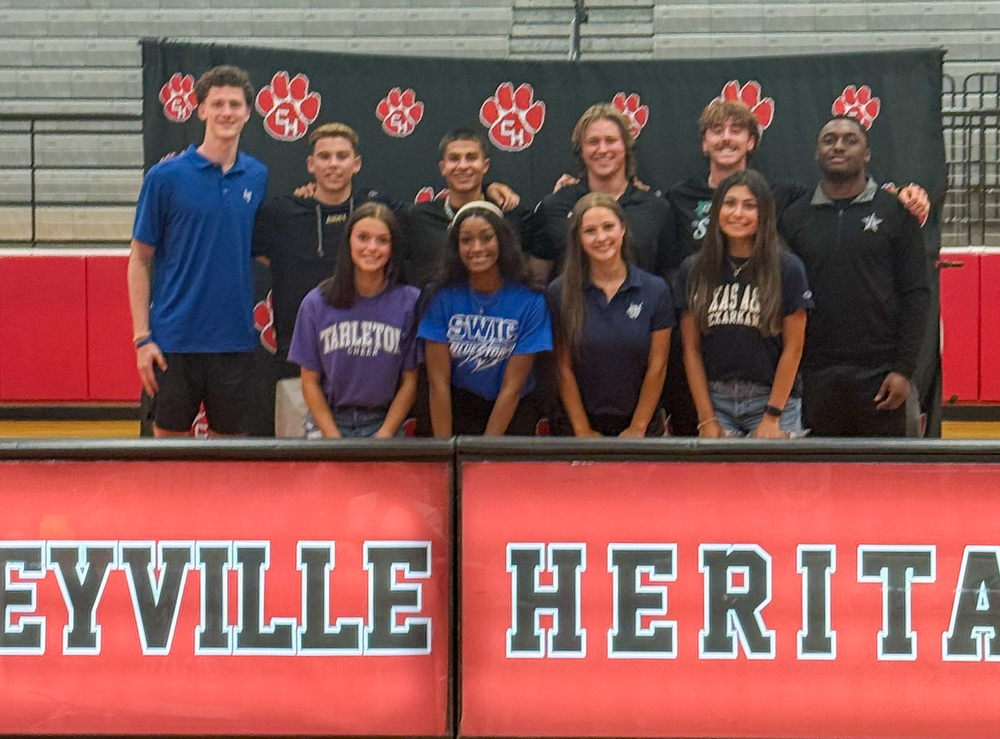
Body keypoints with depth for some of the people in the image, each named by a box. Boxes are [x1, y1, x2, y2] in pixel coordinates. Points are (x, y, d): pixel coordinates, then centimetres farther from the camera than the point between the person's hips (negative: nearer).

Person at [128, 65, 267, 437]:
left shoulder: (258, 177, 6)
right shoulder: (165, 177, -3)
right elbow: (140, 260, -1)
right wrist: (142, 337, -6)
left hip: (235, 340, 3)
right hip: (175, 341, -3)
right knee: (169, 438, 4)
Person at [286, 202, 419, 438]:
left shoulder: (409, 302, 0)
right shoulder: (316, 303, 2)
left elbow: (410, 381, 3)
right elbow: (310, 381, 5)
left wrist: (383, 436, -5)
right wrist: (334, 438, -4)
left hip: (384, 421, 0)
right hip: (327, 422, 0)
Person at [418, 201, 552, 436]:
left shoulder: (529, 301, -7)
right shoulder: (444, 297, -3)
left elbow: (512, 388, -7)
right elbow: (439, 382, -5)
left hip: (512, 416, 0)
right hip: (455, 410, 0)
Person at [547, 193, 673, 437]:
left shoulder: (655, 290, -5)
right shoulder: (560, 293, -6)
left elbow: (657, 366, -4)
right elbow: (564, 367, -6)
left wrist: (637, 430, -7)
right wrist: (583, 431, -9)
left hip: (643, 427, 1)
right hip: (577, 427, 0)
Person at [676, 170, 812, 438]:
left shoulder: (788, 268, -2)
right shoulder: (693, 271, 5)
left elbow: (793, 348, -3)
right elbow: (691, 349, 5)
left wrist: (772, 417, -6)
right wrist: (707, 419, -1)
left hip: (772, 399, -2)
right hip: (716, 401, 2)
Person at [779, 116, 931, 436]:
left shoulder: (895, 210, 4)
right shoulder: (794, 217, 9)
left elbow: (916, 293, 2)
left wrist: (904, 369, -6)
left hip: (879, 374, -1)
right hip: (814, 377, 2)